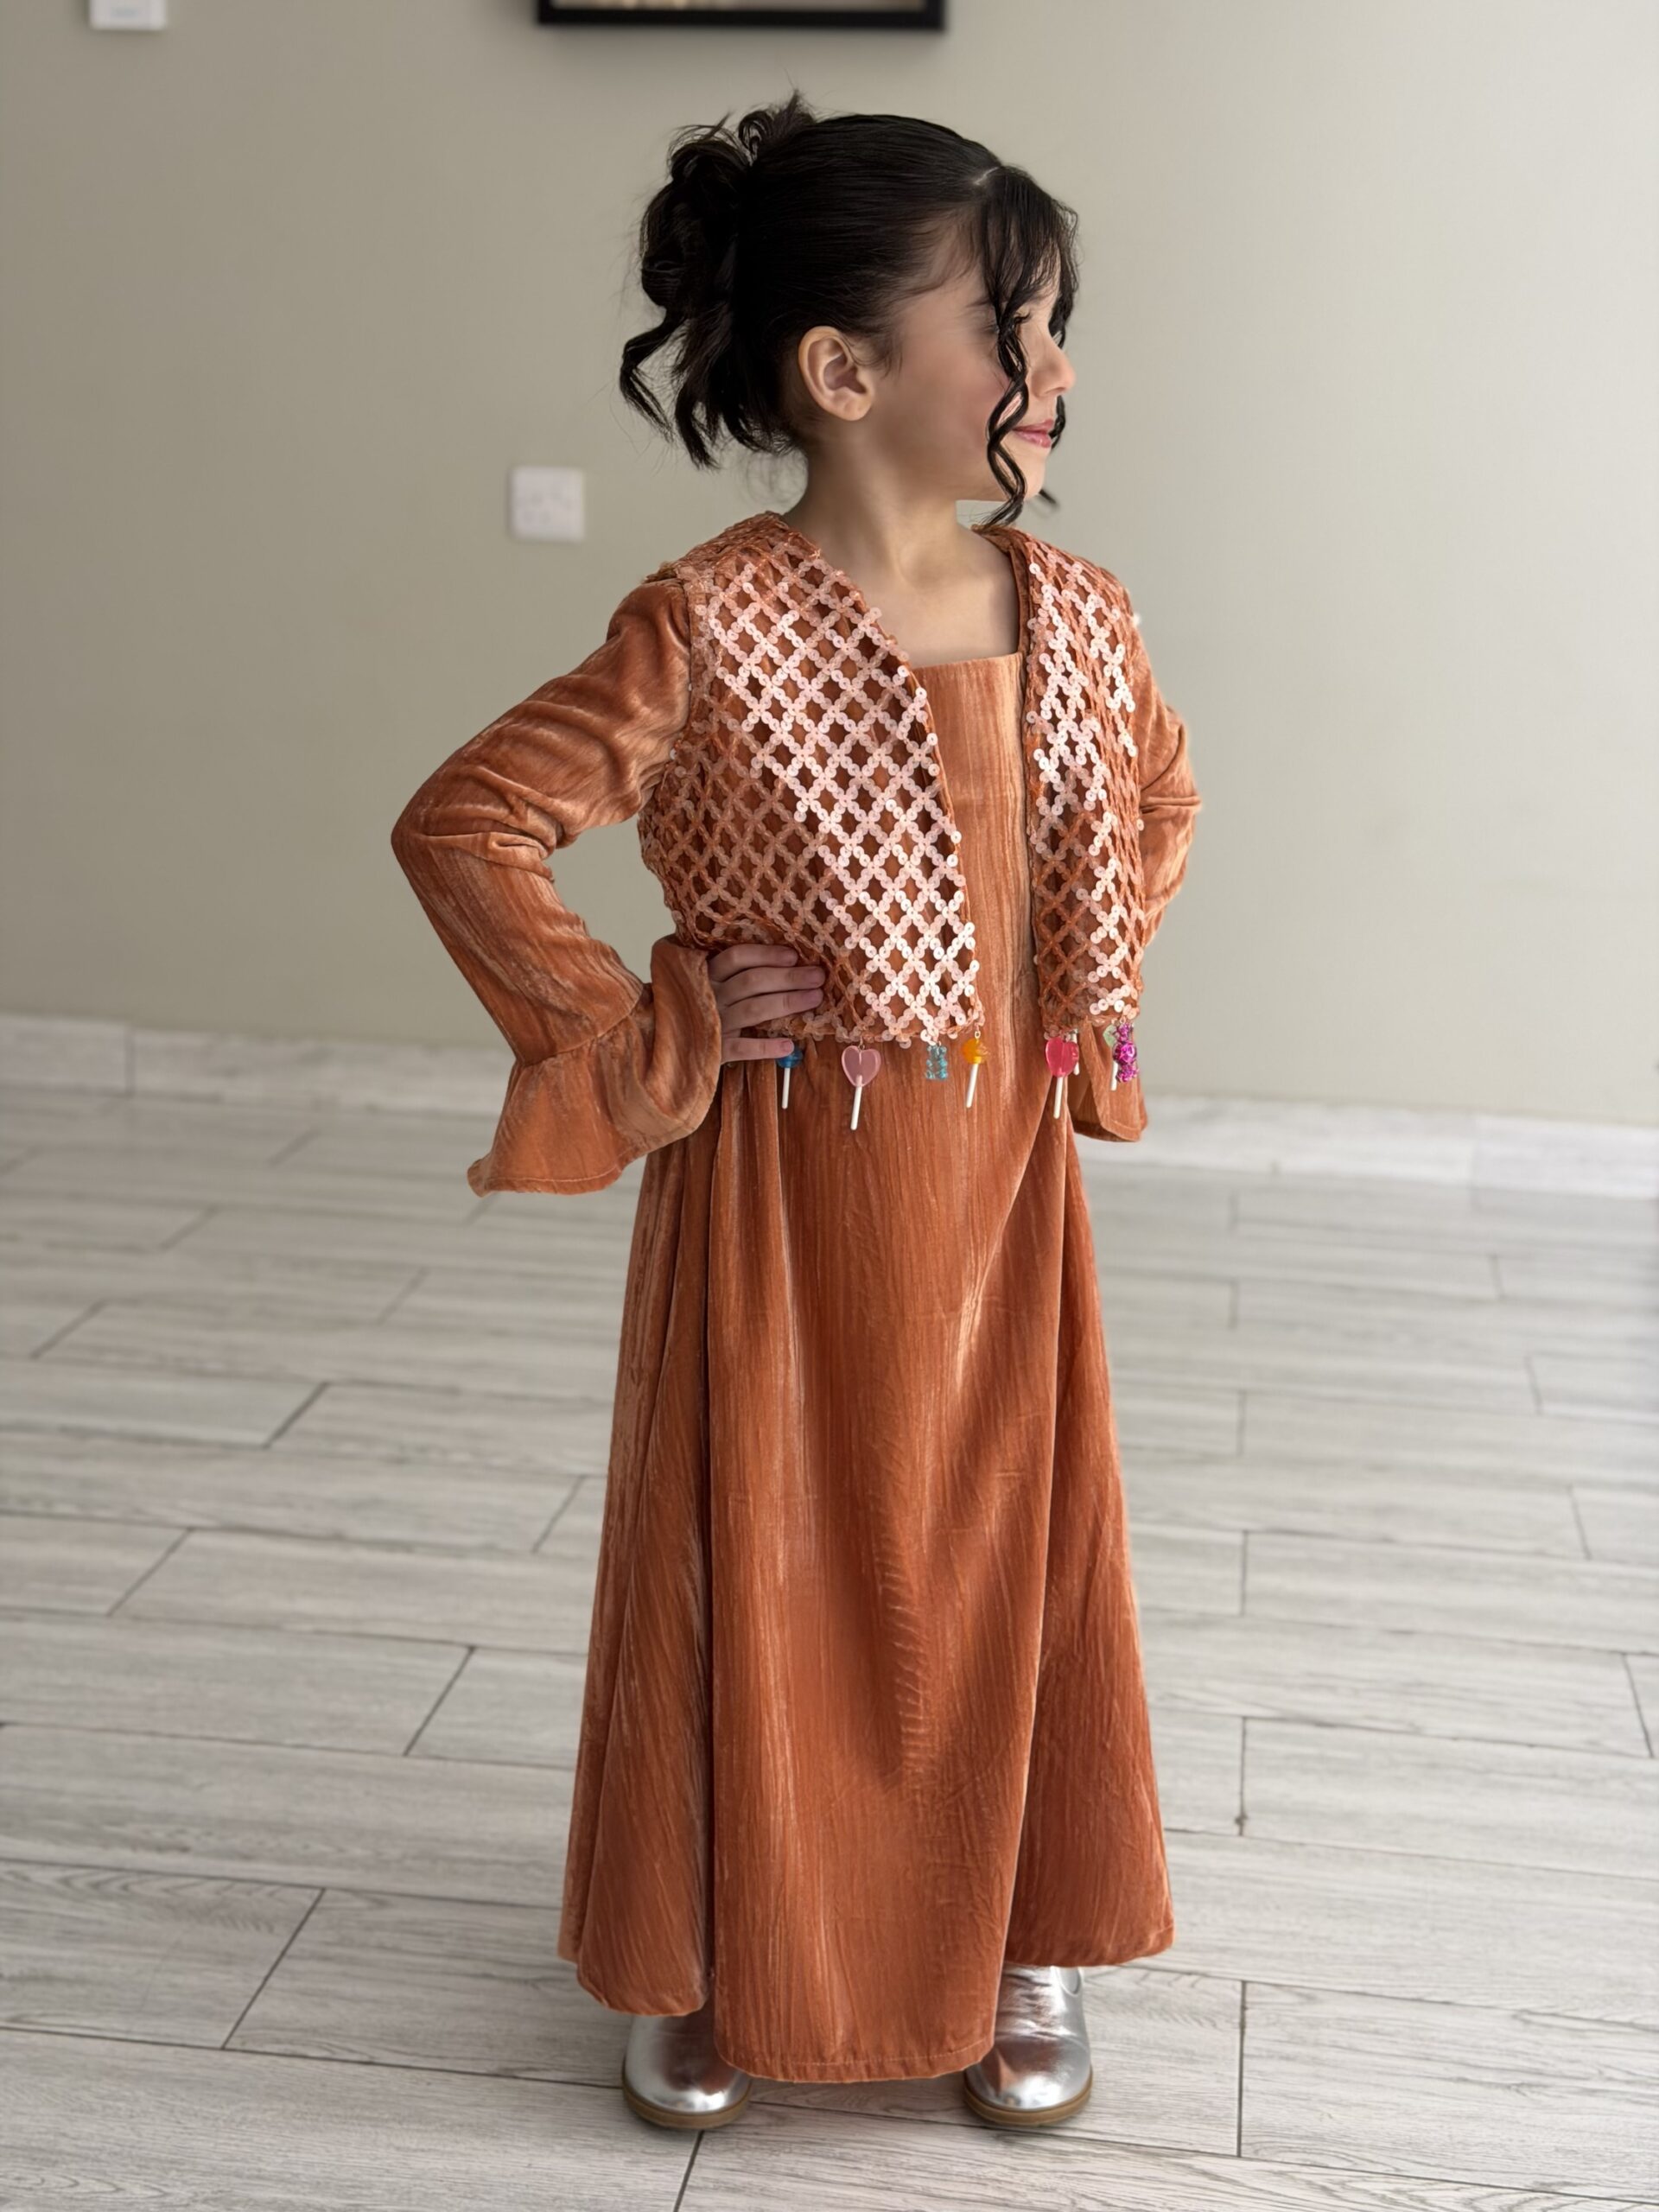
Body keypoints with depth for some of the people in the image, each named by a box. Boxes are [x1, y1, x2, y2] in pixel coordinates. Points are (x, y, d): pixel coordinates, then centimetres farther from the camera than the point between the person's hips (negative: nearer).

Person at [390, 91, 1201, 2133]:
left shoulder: (1077, 617, -2)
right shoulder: (711, 628, -17)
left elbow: (1157, 800, 19)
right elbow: (461, 826, -15)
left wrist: (1091, 1000, 8)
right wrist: (644, 1035, -14)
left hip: (1001, 1171, 4)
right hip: (782, 1186, -4)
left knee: (1015, 1548, 14)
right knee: (757, 1559, 9)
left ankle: (1024, 1941, 36)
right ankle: (711, 1962, 32)